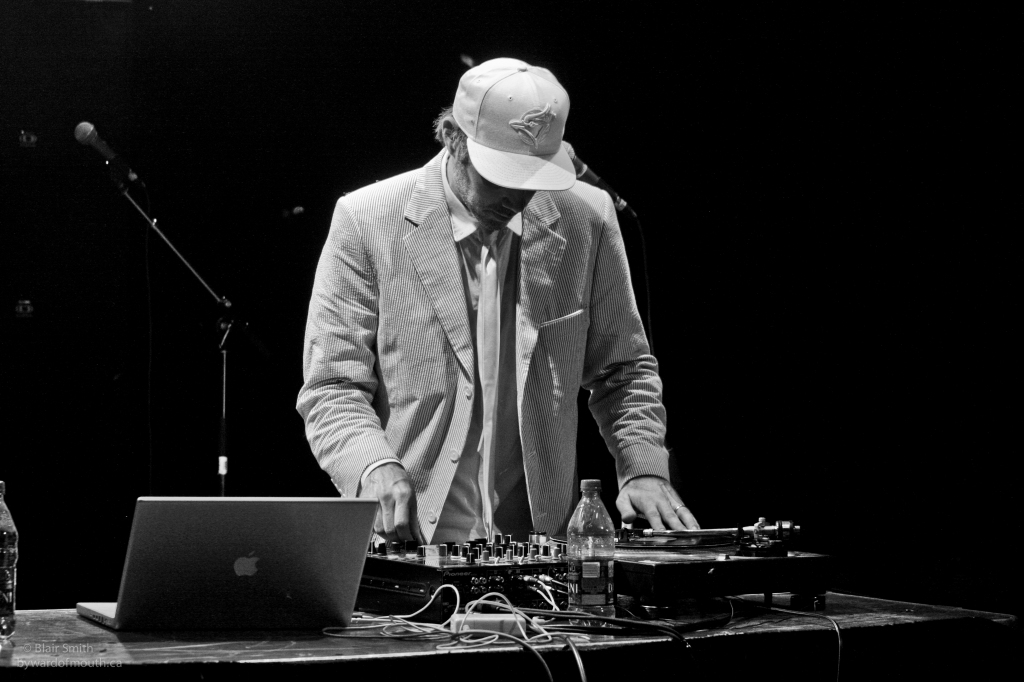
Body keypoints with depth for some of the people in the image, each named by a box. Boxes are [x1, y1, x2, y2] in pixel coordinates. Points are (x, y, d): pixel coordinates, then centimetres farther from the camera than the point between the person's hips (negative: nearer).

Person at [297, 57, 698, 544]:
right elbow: (332, 387, -1)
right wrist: (375, 466, -20)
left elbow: (622, 369, 16)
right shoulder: (367, 220, -3)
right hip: (407, 539, -2)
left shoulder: (587, 219, 5)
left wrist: (644, 468, 0)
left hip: (541, 540, 2)